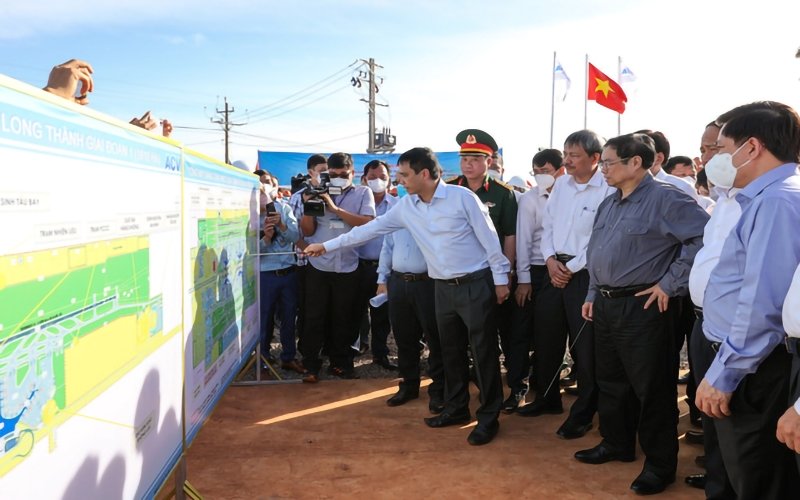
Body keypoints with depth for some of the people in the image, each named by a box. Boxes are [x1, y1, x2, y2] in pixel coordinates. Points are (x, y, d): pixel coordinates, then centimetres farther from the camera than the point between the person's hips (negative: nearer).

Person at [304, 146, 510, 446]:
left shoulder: (461, 197, -13)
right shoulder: (406, 206, 4)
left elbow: (488, 238, -9)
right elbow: (372, 228, 8)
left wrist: (500, 279, -8)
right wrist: (327, 246, 9)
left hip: (475, 284, -6)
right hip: (443, 287, 6)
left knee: (483, 352, 0)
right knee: (451, 351, 14)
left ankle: (489, 418, 11)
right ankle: (456, 409, 29)